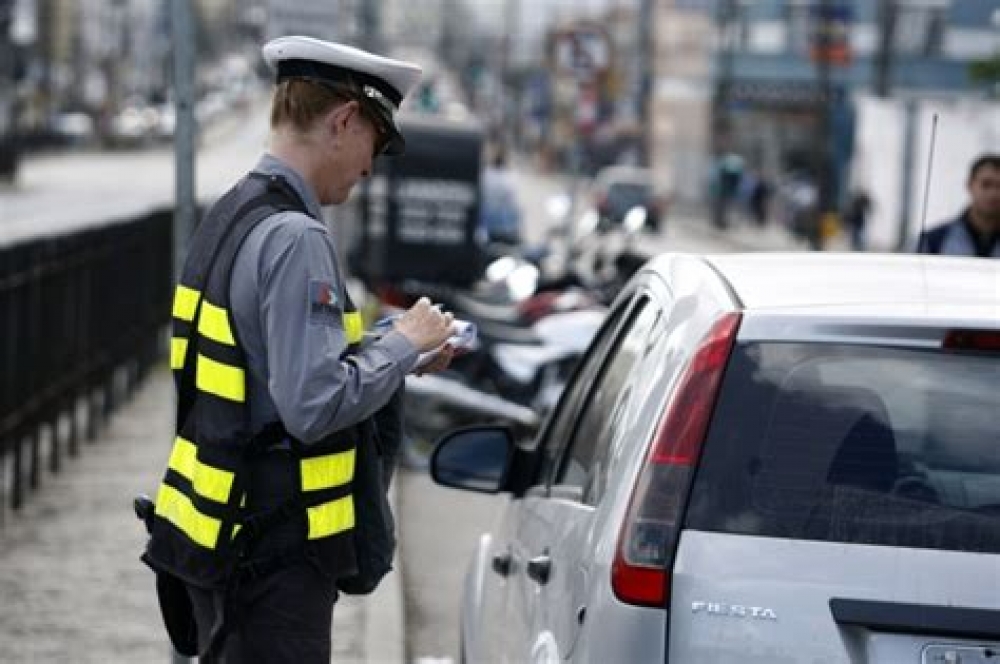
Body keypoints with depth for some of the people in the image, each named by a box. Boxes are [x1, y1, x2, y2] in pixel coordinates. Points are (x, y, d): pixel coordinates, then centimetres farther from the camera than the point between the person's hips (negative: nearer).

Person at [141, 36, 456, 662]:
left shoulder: (231, 217, 12)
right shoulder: (295, 240, -18)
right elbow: (314, 405, -24)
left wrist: (390, 351, 12)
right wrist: (402, 345, -10)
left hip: (218, 535, 9)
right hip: (273, 557, -9)